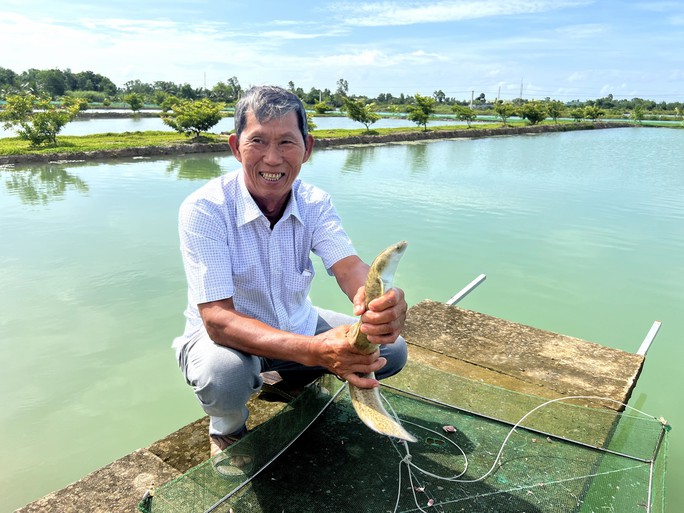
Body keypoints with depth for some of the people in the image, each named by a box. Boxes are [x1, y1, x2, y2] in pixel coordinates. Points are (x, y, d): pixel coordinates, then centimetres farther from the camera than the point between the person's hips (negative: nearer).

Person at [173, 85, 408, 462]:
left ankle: (296, 381, 20)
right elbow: (218, 319, -34)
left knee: (391, 349, -5)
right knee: (225, 374, -39)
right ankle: (226, 430, 1)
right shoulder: (203, 209, -26)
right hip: (222, 336, -4)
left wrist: (382, 301, -52)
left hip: (296, 325, 5)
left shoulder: (315, 203, -11)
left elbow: (349, 266, -26)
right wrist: (314, 350, -49)